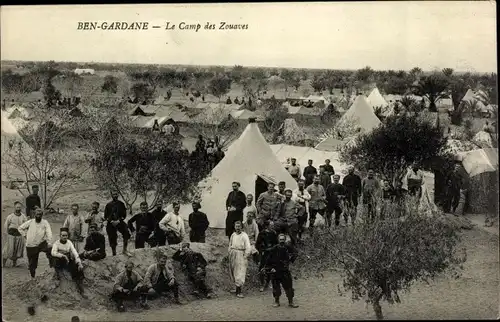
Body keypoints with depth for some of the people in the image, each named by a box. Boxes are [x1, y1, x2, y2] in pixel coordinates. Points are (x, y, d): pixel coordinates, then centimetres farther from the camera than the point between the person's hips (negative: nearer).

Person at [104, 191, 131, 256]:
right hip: (111, 224, 0)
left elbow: (124, 215, 5)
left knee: (126, 233, -23)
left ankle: (125, 250, -16)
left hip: (119, 222, 0)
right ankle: (114, 254, 11)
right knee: (112, 240, 0)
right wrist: (111, 221, -10)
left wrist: (118, 221, -10)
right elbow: (105, 216, 6)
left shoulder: (121, 204, 6)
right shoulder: (108, 205, 5)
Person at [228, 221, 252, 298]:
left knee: (240, 273, -8)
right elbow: (230, 245, 21)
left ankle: (239, 291, -7)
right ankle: (237, 288, 24)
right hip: (233, 255, 7)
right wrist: (230, 252, 13)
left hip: (240, 255, -7)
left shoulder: (244, 236, -11)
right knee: (233, 271, 12)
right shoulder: (233, 235, 8)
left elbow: (248, 248, -14)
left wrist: (245, 256, -14)